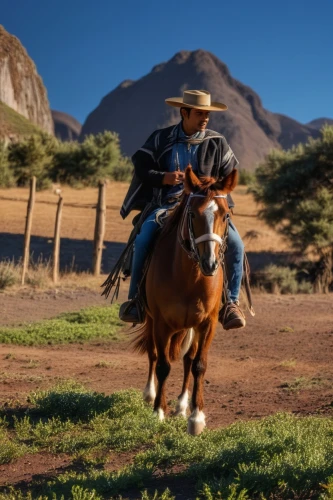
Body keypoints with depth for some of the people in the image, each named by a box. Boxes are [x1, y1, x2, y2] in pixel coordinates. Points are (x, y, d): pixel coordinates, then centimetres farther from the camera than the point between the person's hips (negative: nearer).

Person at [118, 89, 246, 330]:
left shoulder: (217, 143, 6)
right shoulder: (161, 139, 4)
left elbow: (230, 175, 12)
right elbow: (141, 167, 1)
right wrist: (163, 178, -17)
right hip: (167, 203, -1)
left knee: (235, 244, -22)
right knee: (143, 238, -29)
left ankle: (231, 303, -9)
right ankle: (135, 298, -12)